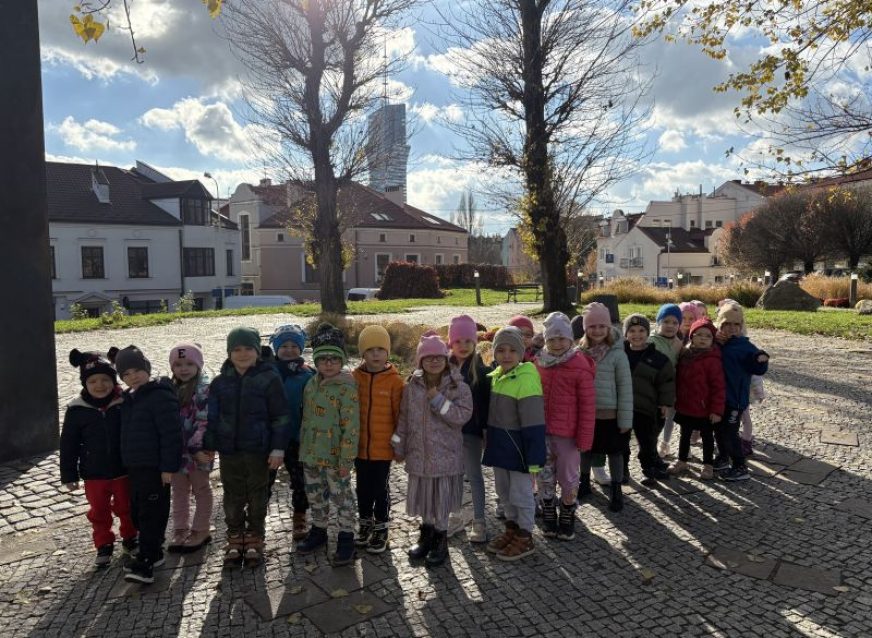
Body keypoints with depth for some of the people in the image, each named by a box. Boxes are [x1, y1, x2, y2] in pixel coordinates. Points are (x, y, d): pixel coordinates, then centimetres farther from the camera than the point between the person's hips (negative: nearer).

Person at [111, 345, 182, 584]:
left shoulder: (160, 396, -16)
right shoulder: (128, 399, 12)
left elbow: (172, 434, -19)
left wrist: (169, 466, -21)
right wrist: (127, 461, 19)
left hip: (155, 467, -9)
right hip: (134, 466, 9)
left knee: (151, 514, -4)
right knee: (137, 512, 16)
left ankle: (145, 564, 0)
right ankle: (153, 552, 31)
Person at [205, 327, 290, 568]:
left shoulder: (269, 379, -8)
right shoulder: (220, 383, 3)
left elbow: (280, 417, -8)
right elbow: (212, 417, 9)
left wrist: (278, 448, -10)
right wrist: (209, 447, 7)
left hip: (258, 451, -3)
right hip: (229, 451, 3)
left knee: (257, 496, 10)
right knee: (233, 497, 13)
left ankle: (254, 539, 26)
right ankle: (235, 538, 28)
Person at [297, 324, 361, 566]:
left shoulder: (346, 388, -17)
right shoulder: (311, 385, 6)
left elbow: (351, 427, -18)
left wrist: (346, 458, -18)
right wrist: (303, 448, 16)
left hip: (334, 456, -7)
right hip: (310, 454, 7)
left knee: (341, 496, 5)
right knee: (315, 494, 20)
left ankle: (346, 538, 20)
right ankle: (318, 531, 38)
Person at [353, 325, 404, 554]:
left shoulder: (395, 380, -10)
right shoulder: (354, 378, -3)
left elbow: (400, 414, -5)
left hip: (383, 447, -3)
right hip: (359, 446, 3)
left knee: (381, 489, 10)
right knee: (363, 488, 17)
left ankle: (381, 529, 26)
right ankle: (366, 525, 35)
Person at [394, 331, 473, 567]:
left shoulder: (458, 386, -7)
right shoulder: (412, 386, 2)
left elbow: (463, 416, -16)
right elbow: (404, 417, 7)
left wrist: (439, 400, -21)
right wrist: (399, 446, 9)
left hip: (445, 454, -3)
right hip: (419, 453, 3)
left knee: (442, 497, 5)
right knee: (422, 495, 14)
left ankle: (440, 540, 23)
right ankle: (426, 535, 34)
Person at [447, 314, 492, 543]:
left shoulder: (482, 370, -8)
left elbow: (487, 404, -7)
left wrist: (487, 431, -10)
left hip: (471, 431, -3)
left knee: (474, 475, 7)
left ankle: (479, 522, 17)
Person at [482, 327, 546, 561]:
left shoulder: (526, 381, -22)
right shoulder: (495, 377, 4)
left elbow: (534, 426, -22)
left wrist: (534, 459, -21)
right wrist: (489, 440, 17)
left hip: (517, 448, -8)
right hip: (499, 446, 8)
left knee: (520, 494, 7)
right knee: (503, 491, 20)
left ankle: (525, 538, 24)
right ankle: (512, 529, 39)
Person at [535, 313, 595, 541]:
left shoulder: (580, 366, -13)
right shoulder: (539, 362, 1)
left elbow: (588, 405, -11)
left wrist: (585, 437, -11)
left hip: (566, 433, -4)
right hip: (541, 430, 4)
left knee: (568, 476, 11)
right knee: (545, 474, 14)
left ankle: (567, 518, 30)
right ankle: (549, 516, 32)